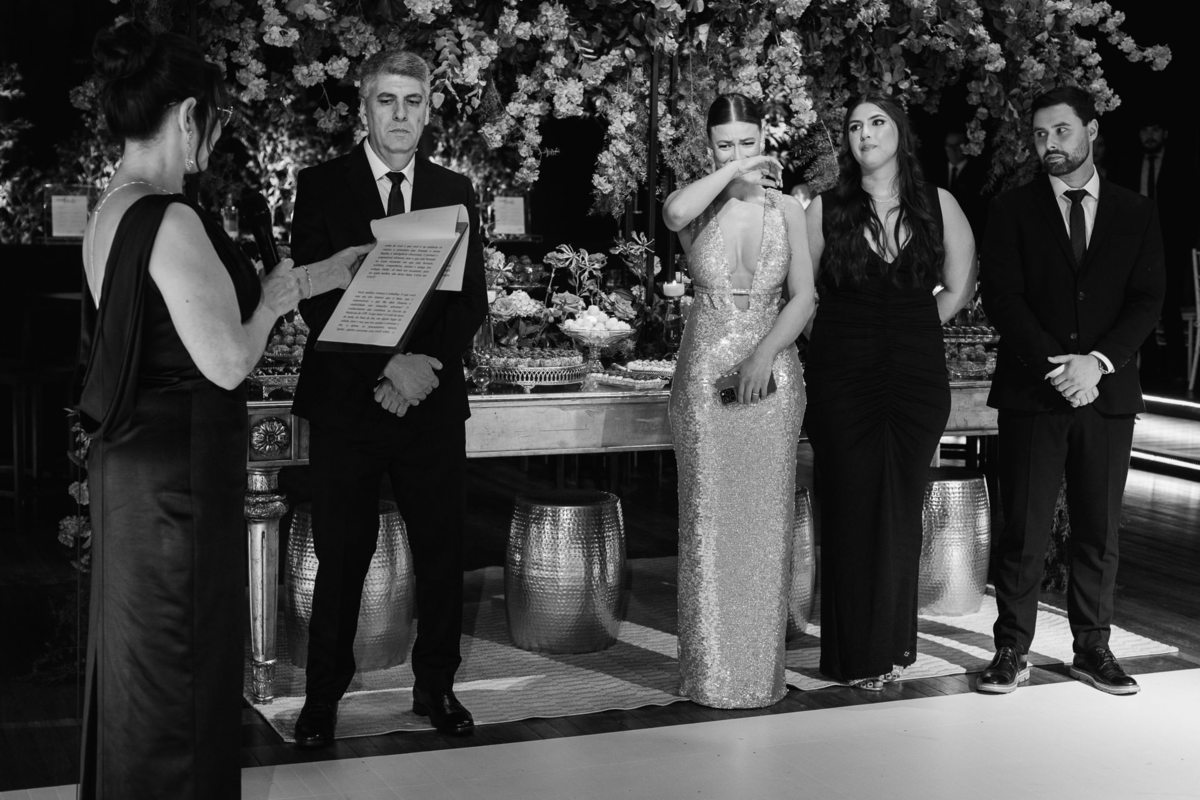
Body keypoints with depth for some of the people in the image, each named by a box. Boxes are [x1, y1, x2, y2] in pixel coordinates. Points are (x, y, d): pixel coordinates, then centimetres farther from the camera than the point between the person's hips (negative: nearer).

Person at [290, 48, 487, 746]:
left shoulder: (455, 191, 10)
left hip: (434, 399, 3)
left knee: (443, 552, 6)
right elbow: (315, 297, -7)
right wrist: (389, 365, -17)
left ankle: (437, 686, 21)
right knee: (342, 557, 2)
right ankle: (323, 698, 14)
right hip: (346, 400, -2)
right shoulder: (322, 186, 1)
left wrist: (427, 367, -10)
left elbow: (473, 298, 6)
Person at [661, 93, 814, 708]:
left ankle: (761, 668, 15)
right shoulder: (701, 205, 1)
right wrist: (731, 174, -15)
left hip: (772, 376, 1)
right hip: (705, 375, -1)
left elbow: (803, 298, 1)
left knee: (766, 523, 4)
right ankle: (712, 673, 10)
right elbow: (673, 213, -25)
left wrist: (764, 354, -13)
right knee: (709, 523, 1)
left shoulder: (787, 209, 6)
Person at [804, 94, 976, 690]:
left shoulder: (937, 205, 4)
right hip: (842, 374, -1)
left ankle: (891, 645, 18)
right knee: (849, 510, 0)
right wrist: (850, 336, 7)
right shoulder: (825, 210, 1)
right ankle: (856, 654, 9)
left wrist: (909, 328, 10)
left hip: (917, 373, 1)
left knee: (900, 511, 5)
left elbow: (959, 288, 14)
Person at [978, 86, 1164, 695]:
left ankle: (1092, 649, 17)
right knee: (1022, 530, -1)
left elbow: (1147, 301, 2)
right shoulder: (1012, 210, 5)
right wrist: (1052, 365, -14)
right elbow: (1001, 297, -3)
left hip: (1107, 392, 2)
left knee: (1099, 531, 7)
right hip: (1031, 394, -2)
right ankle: (1012, 651, 8)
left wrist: (1097, 361, -13)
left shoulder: (1135, 214, 10)